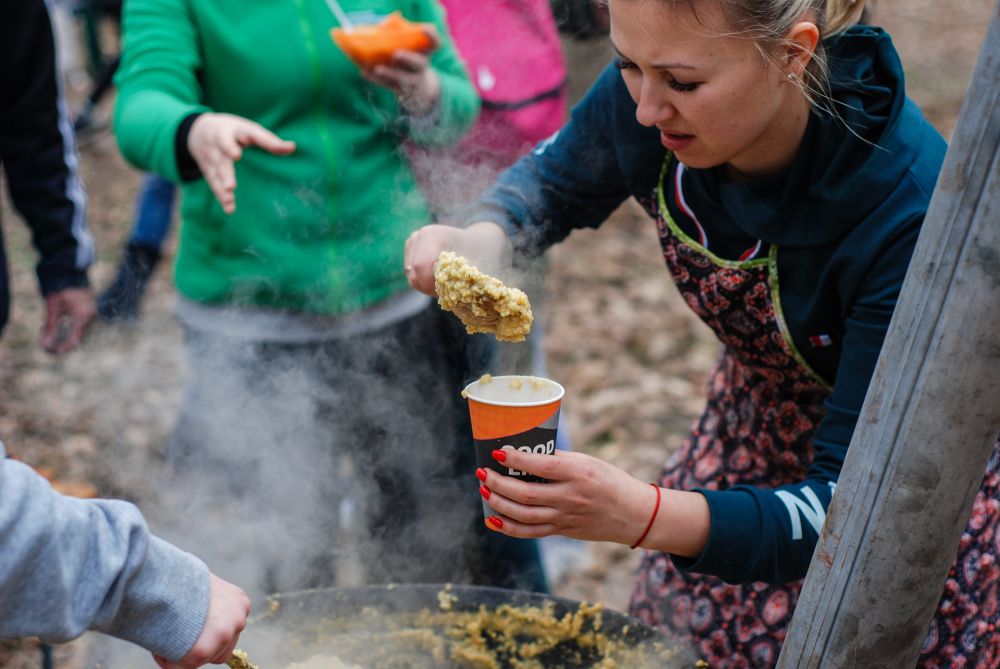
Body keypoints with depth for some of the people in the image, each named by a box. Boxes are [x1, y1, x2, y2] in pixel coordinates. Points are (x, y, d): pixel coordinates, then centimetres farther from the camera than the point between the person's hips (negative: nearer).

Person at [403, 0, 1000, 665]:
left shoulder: (910, 208, -38)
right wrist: (480, 236, -22)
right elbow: (553, 182, 1)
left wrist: (645, 516, -50)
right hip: (751, 427, 5)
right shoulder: (647, 98, -23)